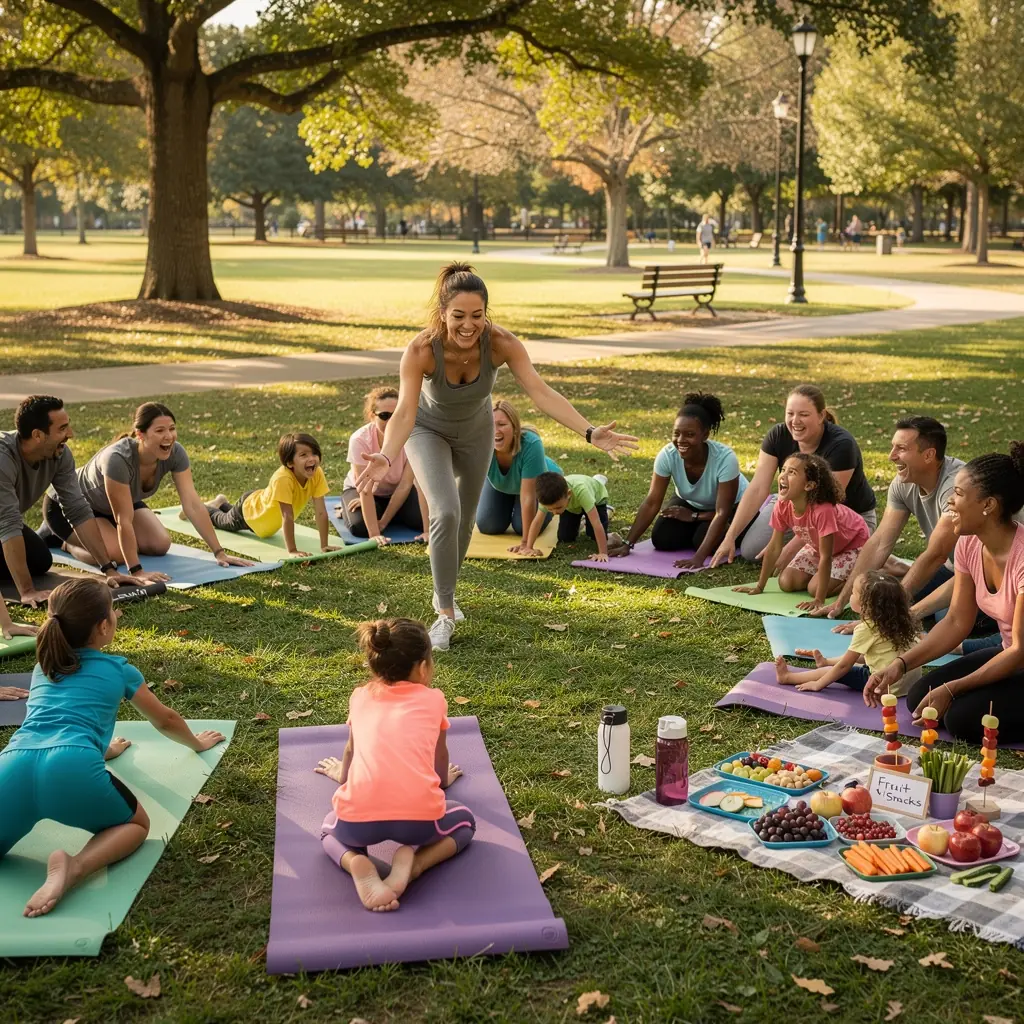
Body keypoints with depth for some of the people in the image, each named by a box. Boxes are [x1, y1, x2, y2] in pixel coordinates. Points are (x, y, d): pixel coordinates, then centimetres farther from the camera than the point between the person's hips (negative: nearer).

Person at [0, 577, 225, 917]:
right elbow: (166, 721, 40)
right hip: (71, 767, -3)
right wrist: (197, 743, 62)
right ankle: (75, 867, -9)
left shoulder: (42, 668, 34)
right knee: (136, 824, 23)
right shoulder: (118, 670, 23)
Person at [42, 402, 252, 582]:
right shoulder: (118, 459, -42)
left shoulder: (175, 453, -24)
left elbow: (193, 504, -25)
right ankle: (66, 541, 5)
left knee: (160, 545, -9)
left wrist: (219, 552, -28)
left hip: (113, 505, 7)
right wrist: (136, 571, -41)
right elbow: (124, 521, -39)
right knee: (116, 554, -26)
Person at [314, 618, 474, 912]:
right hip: (419, 815, -1)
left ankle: (356, 865, 1)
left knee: (331, 830, 37)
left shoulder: (360, 696, 25)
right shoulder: (434, 699, 20)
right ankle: (413, 863, 1)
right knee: (464, 822, 32)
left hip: (358, 817, 2)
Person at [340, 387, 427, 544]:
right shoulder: (360, 440, -33)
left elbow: (405, 485, -26)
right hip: (360, 489, -2)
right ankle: (345, 510, 8)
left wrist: (383, 521, -29)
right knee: (359, 526, -30)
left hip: (397, 491, 2)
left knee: (421, 519, -22)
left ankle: (380, 514, 9)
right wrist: (374, 533, -40)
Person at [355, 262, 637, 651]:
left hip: (475, 431, 3)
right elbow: (405, 412, -44)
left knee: (465, 521, 17)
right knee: (446, 514, -23)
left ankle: (444, 592, 45)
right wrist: (386, 457, -63)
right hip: (429, 430, -3)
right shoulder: (421, 349, -38)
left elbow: (541, 393, -38)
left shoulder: (501, 343, -33)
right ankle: (445, 613, -6)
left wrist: (590, 433, -50)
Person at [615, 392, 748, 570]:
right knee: (662, 540, -16)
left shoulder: (725, 458, -40)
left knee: (707, 541, -29)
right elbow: (651, 503, -25)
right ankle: (695, 528, 14)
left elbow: (722, 513, -38)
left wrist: (699, 558, -44)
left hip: (733, 507, -4)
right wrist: (627, 544, -31)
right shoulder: (668, 454, -29)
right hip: (690, 503, 4)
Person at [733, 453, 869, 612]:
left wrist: (819, 600, -39)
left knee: (815, 588, -22)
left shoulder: (822, 510, -41)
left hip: (852, 544, -6)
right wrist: (759, 587, -9)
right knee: (786, 582, -9)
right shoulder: (782, 506, -22)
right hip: (817, 545, 6)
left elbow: (825, 557, -38)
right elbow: (774, 547, -12)